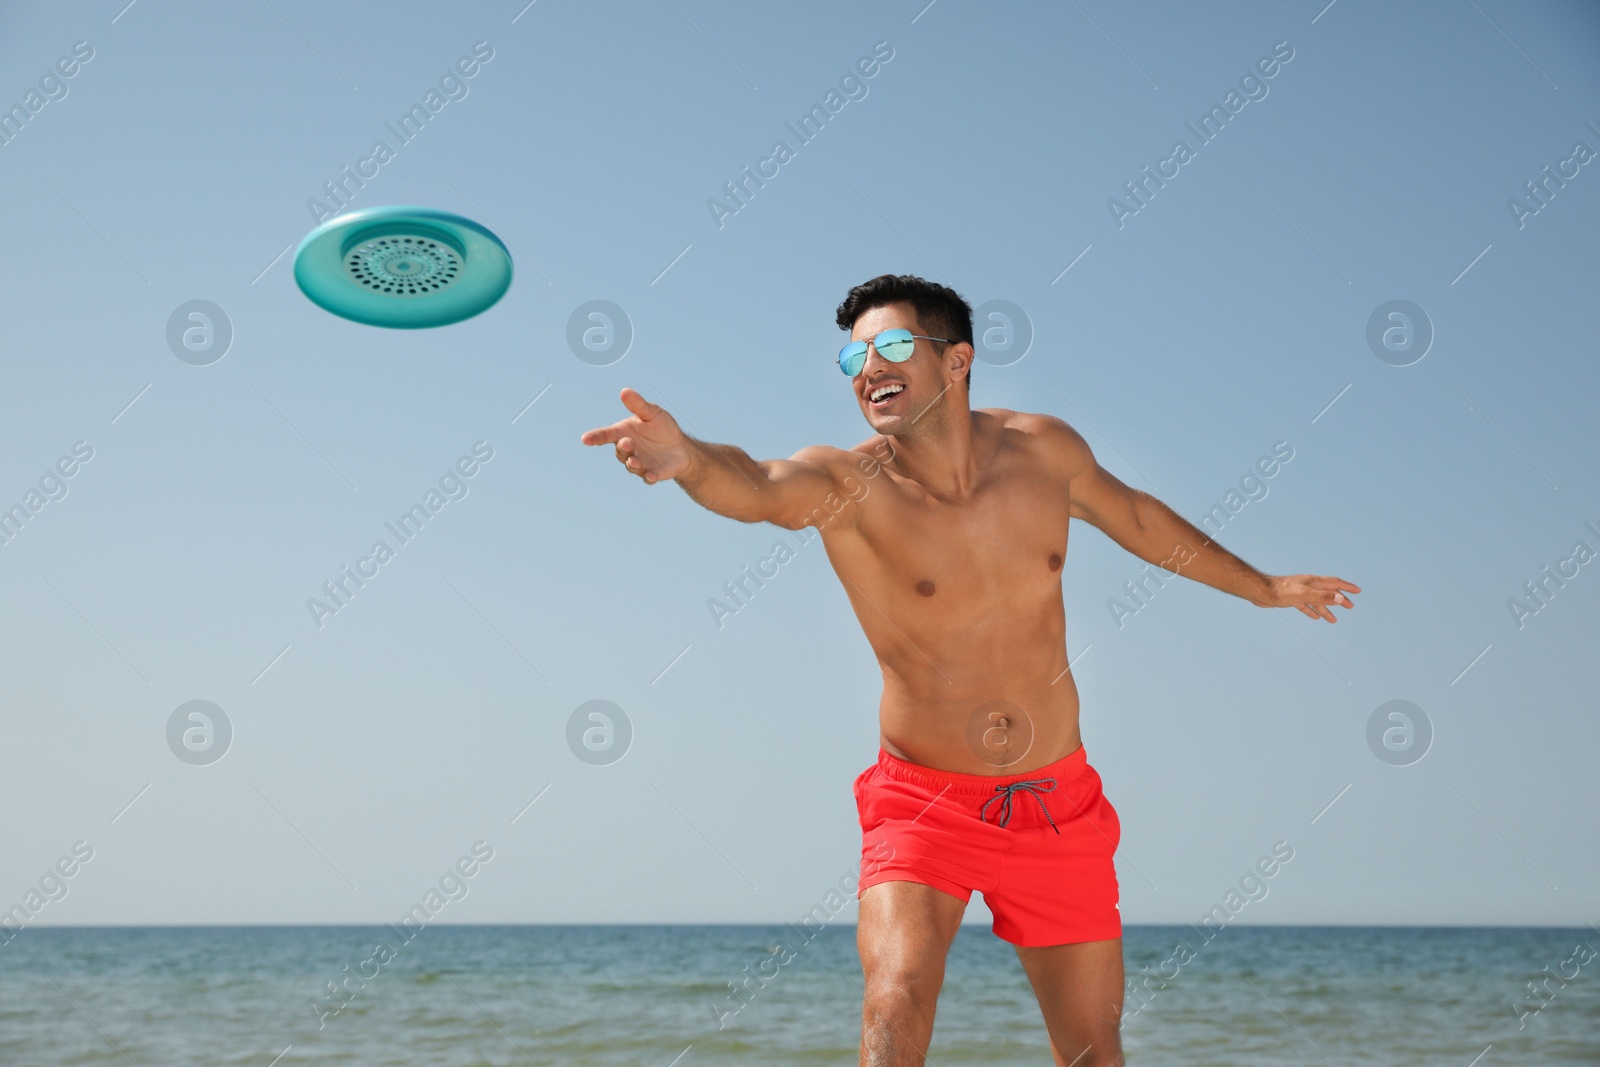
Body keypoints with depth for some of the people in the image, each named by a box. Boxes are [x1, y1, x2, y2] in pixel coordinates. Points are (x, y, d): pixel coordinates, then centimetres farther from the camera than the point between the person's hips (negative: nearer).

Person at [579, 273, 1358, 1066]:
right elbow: (755, 486, -38)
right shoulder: (842, 483, -15)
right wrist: (685, 459, -62)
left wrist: (1261, 587, 30)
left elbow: (1135, 516, 17)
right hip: (926, 802, -3)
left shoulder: (1042, 449, -3)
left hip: (1058, 804, 3)